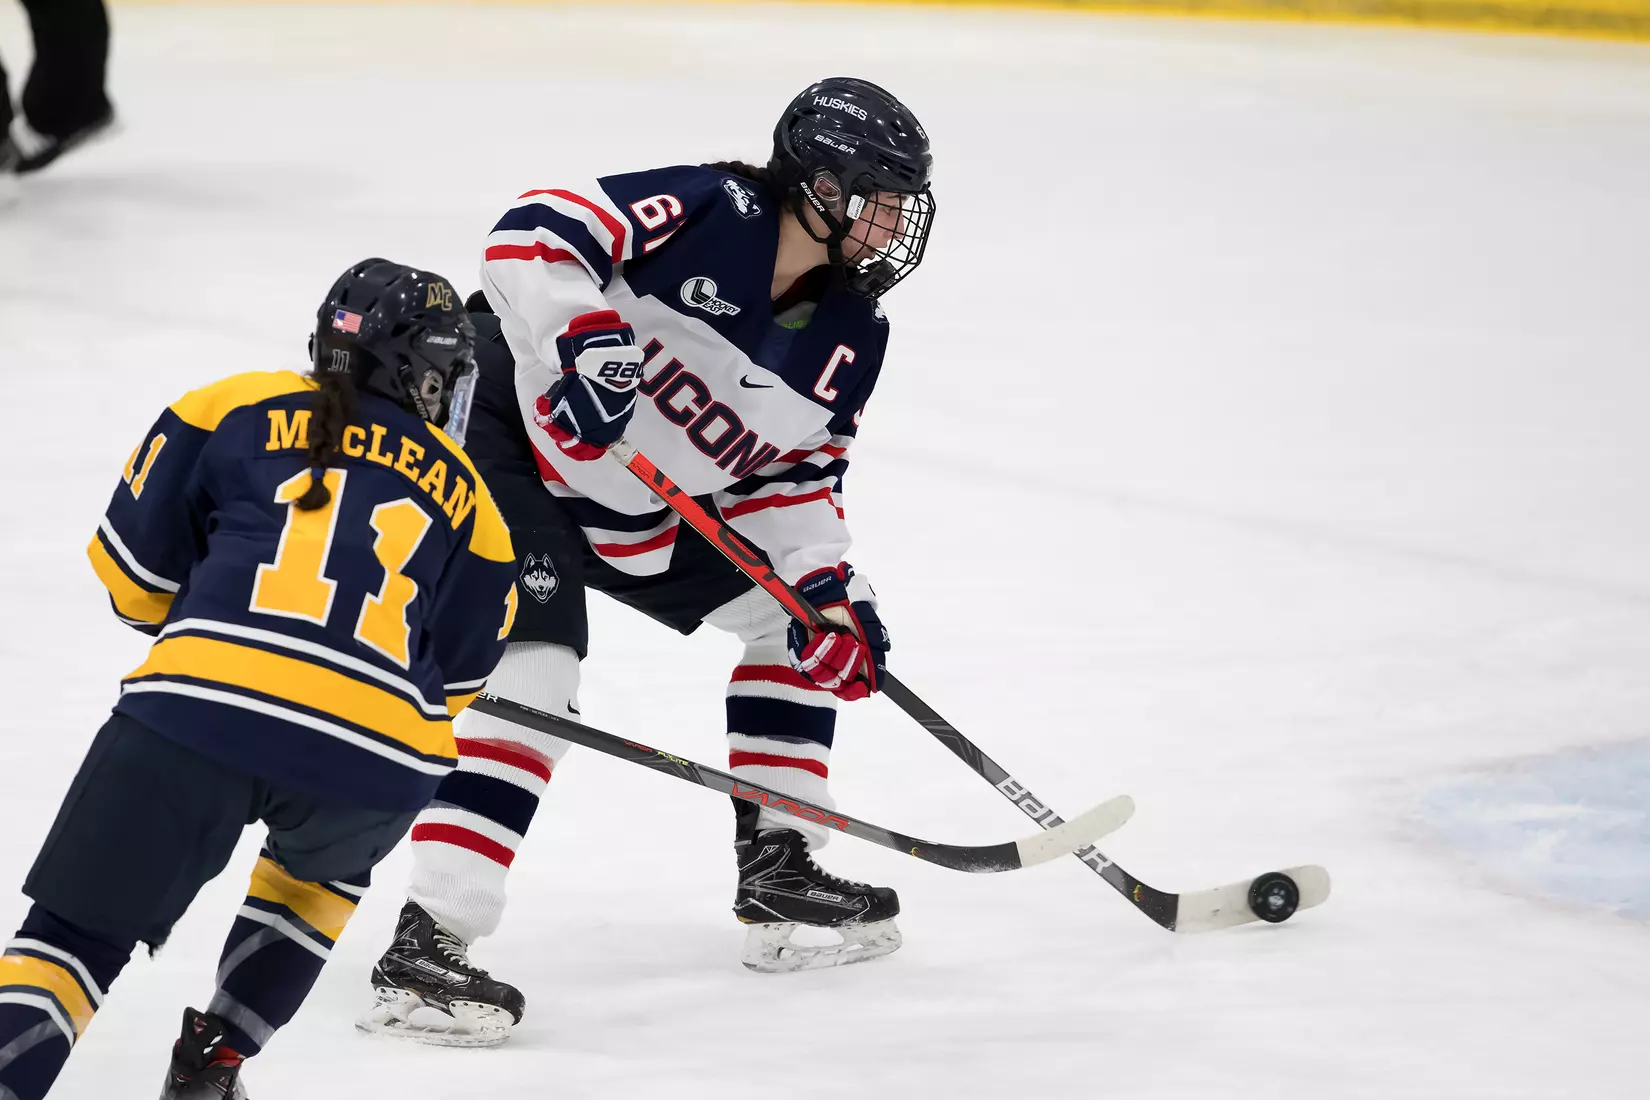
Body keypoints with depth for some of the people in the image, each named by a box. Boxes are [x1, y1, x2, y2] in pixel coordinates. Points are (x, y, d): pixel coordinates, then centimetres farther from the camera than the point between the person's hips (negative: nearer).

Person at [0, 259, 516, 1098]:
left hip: (199, 713, -2)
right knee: (322, 869, 35)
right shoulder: (466, 496, 23)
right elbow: (452, 677, 26)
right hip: (378, 760, 2)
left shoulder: (232, 411, 18)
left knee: (80, 930, 6)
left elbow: (132, 577, 15)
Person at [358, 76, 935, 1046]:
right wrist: (583, 336, -44)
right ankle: (426, 946, -29)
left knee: (804, 615, 12)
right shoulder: (711, 212, -23)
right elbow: (533, 233, -30)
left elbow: (794, 478, 8)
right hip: (517, 443, -9)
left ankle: (778, 868, 19)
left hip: (646, 512, 9)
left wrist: (826, 580, -8)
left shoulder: (850, 338, 0)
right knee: (536, 673, -25)